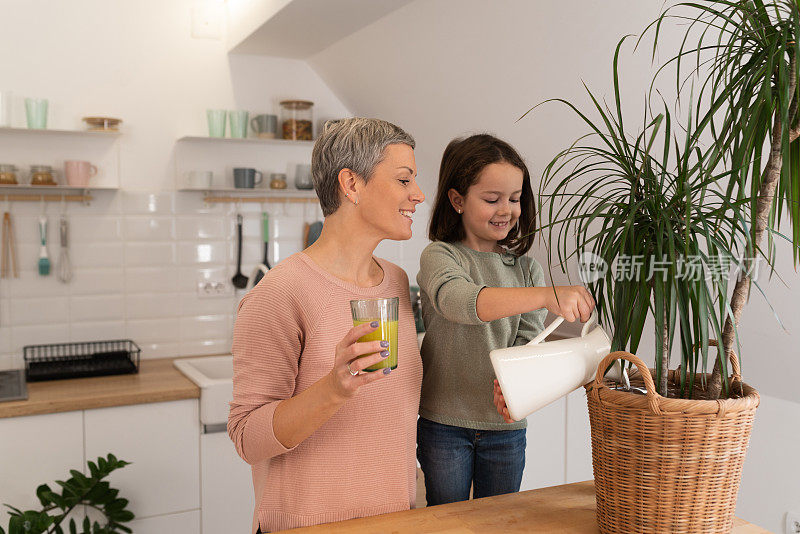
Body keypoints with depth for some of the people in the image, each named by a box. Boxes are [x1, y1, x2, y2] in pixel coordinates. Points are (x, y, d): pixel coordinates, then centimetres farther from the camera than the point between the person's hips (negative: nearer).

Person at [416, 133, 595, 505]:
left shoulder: (527, 269, 5)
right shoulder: (439, 256, -9)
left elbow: (527, 340, -3)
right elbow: (458, 300, -31)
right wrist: (546, 296, -44)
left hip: (506, 426, 3)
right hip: (444, 422, -3)